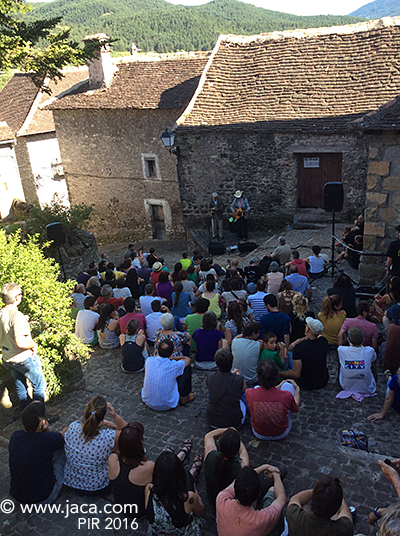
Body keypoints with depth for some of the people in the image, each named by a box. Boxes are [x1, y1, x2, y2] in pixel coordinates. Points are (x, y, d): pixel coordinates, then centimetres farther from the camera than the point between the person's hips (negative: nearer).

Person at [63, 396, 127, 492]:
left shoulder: (72, 427, -24)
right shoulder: (110, 437, -34)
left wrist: (104, 423, 0)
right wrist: (115, 416, -25)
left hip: (69, 480, 3)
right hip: (96, 486, -3)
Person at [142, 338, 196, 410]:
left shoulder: (149, 361, -14)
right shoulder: (174, 366, -24)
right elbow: (188, 359, 1)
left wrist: (169, 358, 12)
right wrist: (172, 358, 10)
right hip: (166, 405, -4)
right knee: (187, 368, 3)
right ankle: (183, 397, 19)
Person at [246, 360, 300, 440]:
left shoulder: (249, 394, -27)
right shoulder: (287, 395, -31)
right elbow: (296, 409, -6)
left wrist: (277, 387, 14)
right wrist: (297, 389, 10)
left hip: (259, 434, 1)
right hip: (281, 434, -1)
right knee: (287, 385, 8)